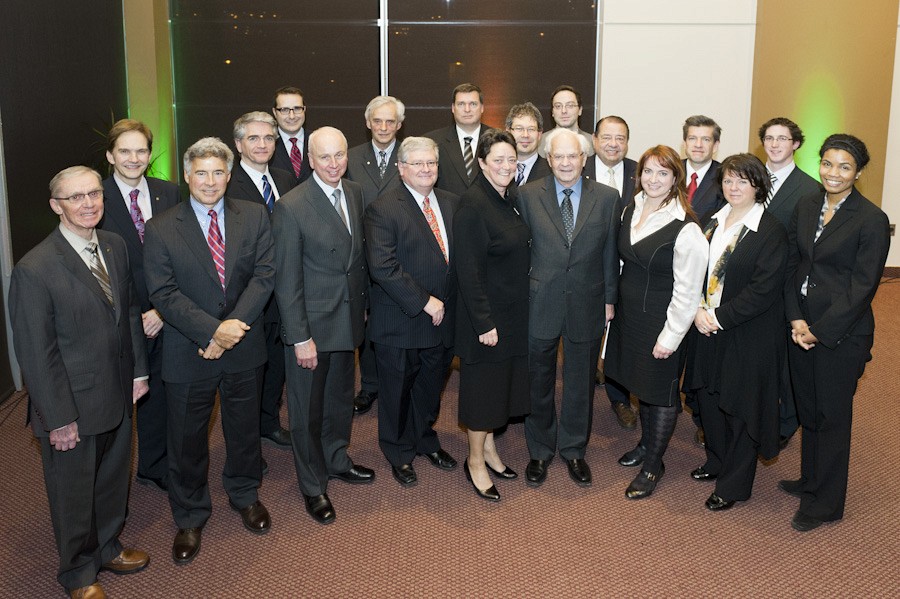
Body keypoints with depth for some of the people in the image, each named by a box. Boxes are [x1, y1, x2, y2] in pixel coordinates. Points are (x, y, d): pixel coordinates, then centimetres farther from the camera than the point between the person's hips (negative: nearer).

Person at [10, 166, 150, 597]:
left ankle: (107, 547, 48)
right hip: (72, 405, -6)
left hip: (118, 396, 6)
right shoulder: (34, 269, -21)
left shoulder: (115, 246, -1)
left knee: (113, 480, 23)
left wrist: (138, 370, 9)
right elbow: (35, 352, -18)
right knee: (73, 494, 14)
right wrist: (58, 419, -15)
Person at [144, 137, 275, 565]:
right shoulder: (160, 229, -7)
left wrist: (233, 326, -19)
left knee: (245, 428, 19)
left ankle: (244, 494, 44)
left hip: (244, 349, 2)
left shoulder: (254, 217, -1)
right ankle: (190, 517, 31)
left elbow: (264, 274, -8)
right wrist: (213, 330, -22)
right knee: (187, 439, 11)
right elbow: (163, 293, -13)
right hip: (188, 353, -2)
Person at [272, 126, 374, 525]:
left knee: (341, 398, 23)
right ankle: (313, 486, 26)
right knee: (307, 408, 9)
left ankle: (337, 461, 44)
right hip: (310, 324, -6)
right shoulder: (291, 207, -18)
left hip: (348, 318, 6)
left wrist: (364, 305, 11)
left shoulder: (355, 194, 2)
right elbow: (287, 280, -17)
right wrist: (300, 338, -18)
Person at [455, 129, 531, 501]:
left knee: (501, 382, 18)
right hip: (487, 314, -8)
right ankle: (475, 460, 20)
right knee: (483, 383, 4)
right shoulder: (472, 204, -19)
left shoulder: (509, 199, 7)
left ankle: (488, 446, 35)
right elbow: (469, 271, -21)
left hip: (513, 313, 8)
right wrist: (484, 322, -21)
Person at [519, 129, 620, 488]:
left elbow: (610, 252, 3)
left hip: (587, 304, 1)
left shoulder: (607, 198, -1)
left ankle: (574, 451, 33)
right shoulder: (528, 195, -4)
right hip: (540, 303, -1)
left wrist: (609, 299, 2)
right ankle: (540, 451, 30)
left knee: (580, 382, 14)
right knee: (539, 381, 12)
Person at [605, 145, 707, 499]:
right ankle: (646, 443, 43)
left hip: (661, 323, -7)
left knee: (662, 392, 9)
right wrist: (614, 304, 9)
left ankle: (653, 465, 25)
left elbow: (687, 293, -19)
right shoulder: (631, 210, 1)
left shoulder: (686, 230, -22)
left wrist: (669, 337, -18)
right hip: (629, 314, 7)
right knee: (642, 385, 23)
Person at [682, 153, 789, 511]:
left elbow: (763, 290, -18)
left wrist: (719, 316, -18)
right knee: (708, 398, 17)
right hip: (707, 327, 7)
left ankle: (734, 485, 20)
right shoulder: (713, 222, 7)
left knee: (740, 408, 5)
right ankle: (717, 462, 40)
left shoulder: (771, 232, -14)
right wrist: (698, 310, -9)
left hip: (747, 336, -6)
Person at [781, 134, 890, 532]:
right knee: (807, 410, 16)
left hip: (841, 334, -5)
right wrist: (796, 319, -6)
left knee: (832, 416, 6)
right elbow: (792, 265, 6)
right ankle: (810, 480, 36)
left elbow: (862, 286, -14)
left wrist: (820, 331, -14)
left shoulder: (872, 219, -12)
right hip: (802, 327, 5)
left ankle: (826, 503, 20)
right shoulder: (805, 207, 5)